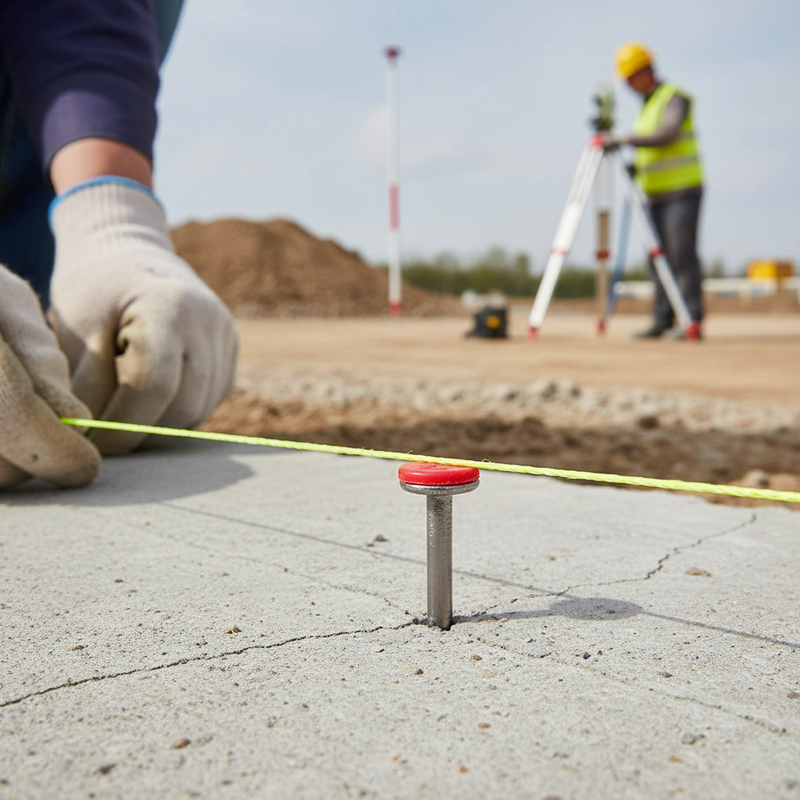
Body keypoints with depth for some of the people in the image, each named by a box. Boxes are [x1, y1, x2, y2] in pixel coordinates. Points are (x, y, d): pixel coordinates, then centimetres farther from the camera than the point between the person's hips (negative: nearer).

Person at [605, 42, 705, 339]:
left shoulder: (675, 98, -7)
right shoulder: (646, 105, 20)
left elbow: (666, 134, -25)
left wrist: (625, 139, -28)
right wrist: (637, 165, 6)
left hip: (682, 191, -8)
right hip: (656, 195, 8)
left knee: (683, 255, -11)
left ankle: (693, 320, -9)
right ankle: (662, 321, 6)